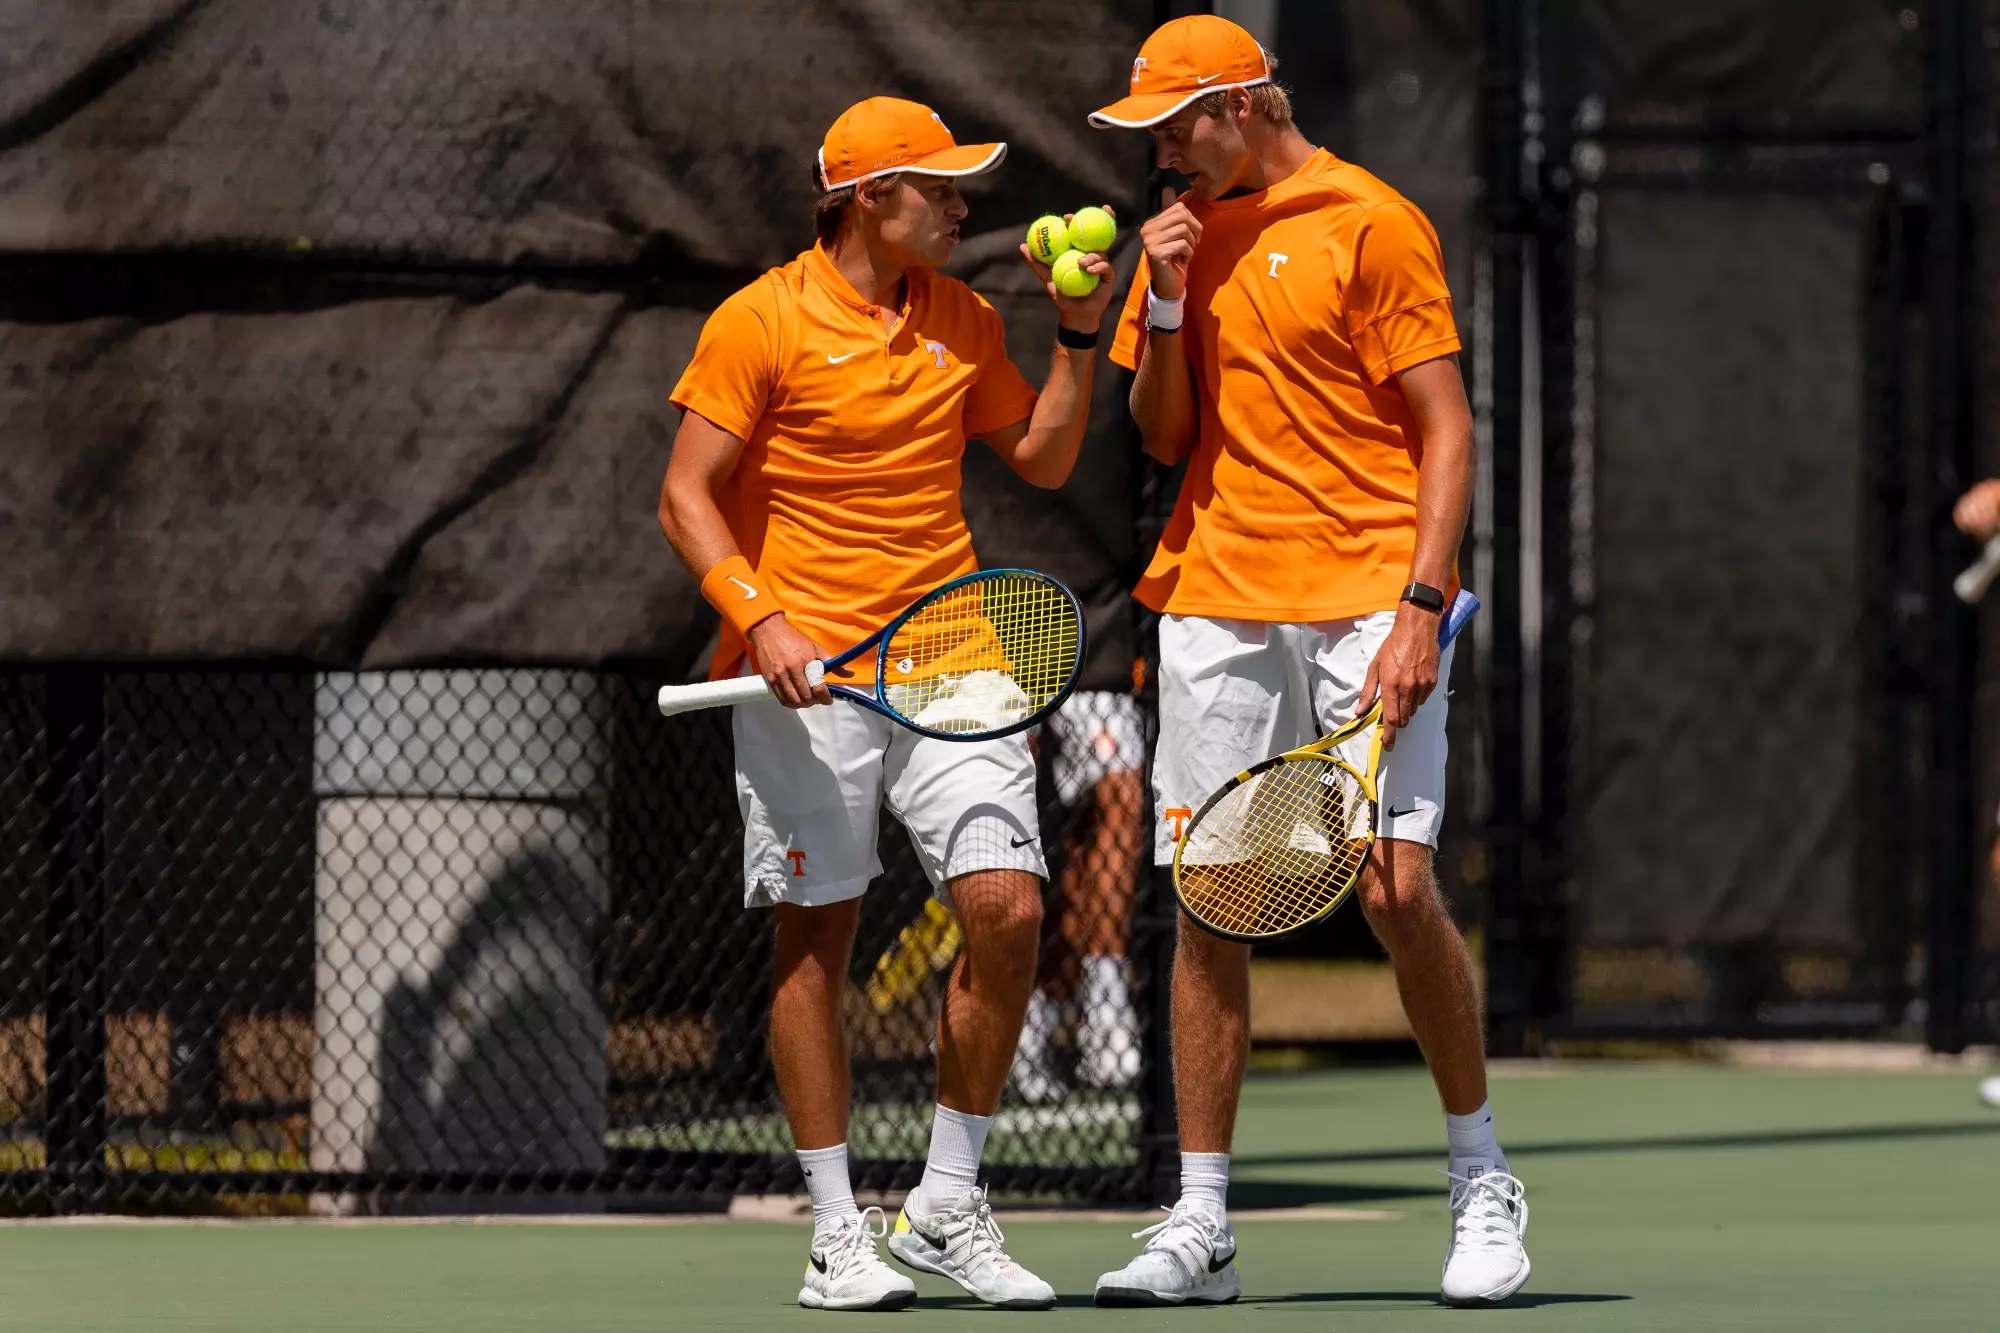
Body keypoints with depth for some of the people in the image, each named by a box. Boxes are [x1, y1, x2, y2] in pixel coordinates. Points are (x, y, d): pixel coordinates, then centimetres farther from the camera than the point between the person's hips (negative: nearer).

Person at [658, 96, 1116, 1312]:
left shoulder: (962, 321, 11)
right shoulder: (763, 323, -5)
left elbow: (1041, 458, 18)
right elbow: (688, 496, -6)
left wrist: (1078, 336, 5)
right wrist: (759, 617, -19)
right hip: (809, 667, -4)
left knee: (1008, 909, -7)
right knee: (817, 937, -1)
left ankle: (948, 1203, 6)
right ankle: (838, 1229, 6)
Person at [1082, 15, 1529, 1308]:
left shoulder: (1372, 223, -4)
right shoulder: (1188, 233, 13)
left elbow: (1446, 429, -6)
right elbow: (1166, 436, 15)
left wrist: (1420, 608, -15)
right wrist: (1165, 304, -2)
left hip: (1366, 604, -5)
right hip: (1218, 605, 5)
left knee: (1399, 886, -11)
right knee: (1208, 899, 1)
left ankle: (1483, 1180, 6)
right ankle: (1201, 1224, 4)